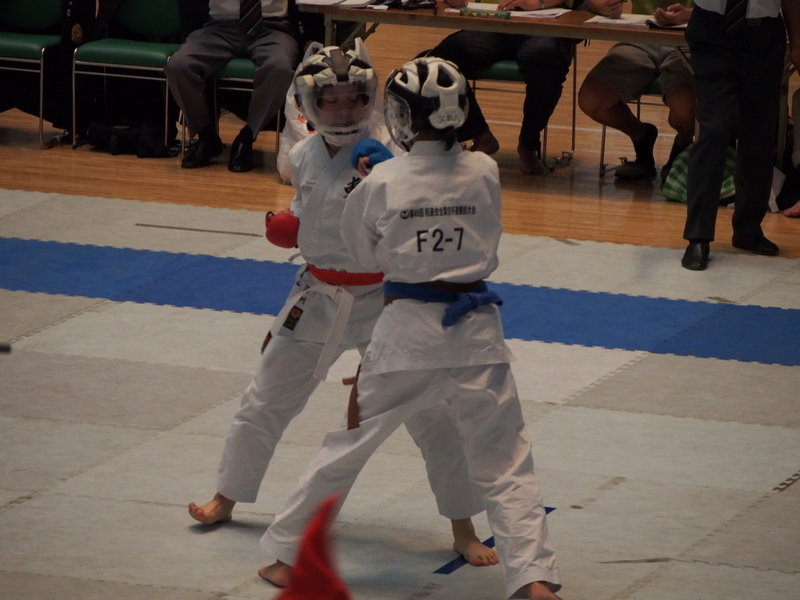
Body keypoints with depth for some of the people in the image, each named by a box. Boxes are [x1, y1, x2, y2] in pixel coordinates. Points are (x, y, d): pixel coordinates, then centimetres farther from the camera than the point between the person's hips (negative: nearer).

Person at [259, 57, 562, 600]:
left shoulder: (382, 182, -8)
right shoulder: (485, 173, -4)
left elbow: (365, 254, 8)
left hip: (407, 332, 0)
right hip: (476, 330, 0)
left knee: (347, 447, 15)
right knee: (505, 465, 4)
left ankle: (288, 555, 25)